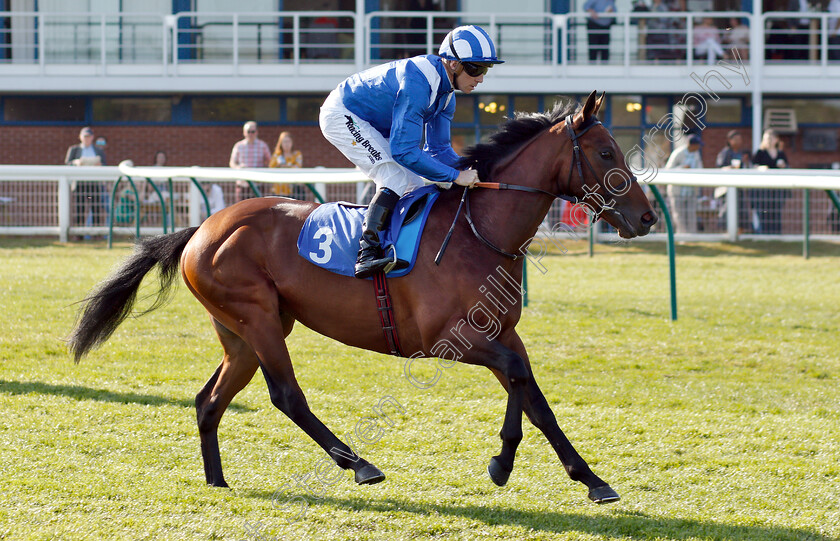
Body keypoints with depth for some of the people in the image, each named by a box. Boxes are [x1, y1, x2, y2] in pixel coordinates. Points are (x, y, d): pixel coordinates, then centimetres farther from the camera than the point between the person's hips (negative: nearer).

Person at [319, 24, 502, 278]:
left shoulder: (446, 92, -2)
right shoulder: (417, 84, -33)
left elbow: (438, 149, 6)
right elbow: (404, 151, -36)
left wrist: (469, 172, -12)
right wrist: (455, 175, -34)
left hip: (372, 127, 10)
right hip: (342, 116, -10)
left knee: (413, 185, 7)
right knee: (398, 179, -23)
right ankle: (366, 254, -30)